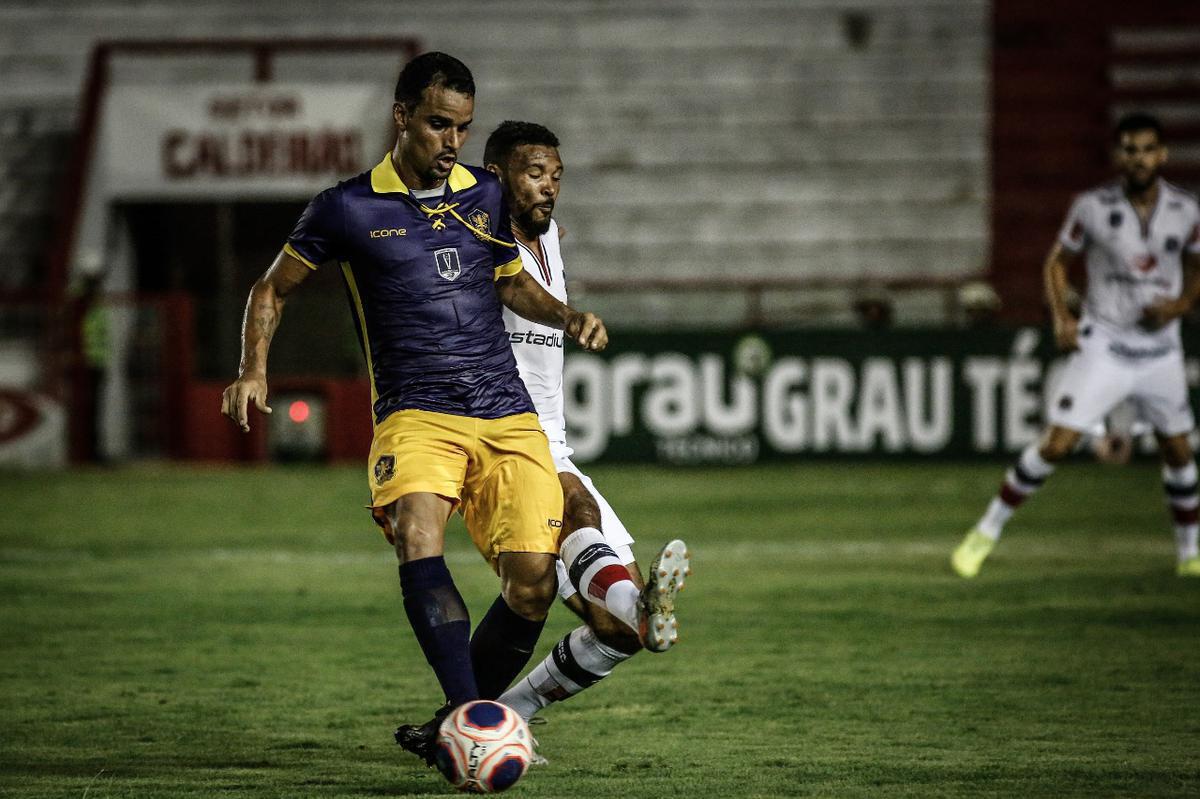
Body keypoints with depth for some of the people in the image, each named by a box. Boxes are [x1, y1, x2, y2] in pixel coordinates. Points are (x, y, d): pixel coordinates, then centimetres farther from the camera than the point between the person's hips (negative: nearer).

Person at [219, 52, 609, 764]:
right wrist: (255, 370, 0)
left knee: (534, 580, -11)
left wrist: (567, 317, 11)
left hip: (509, 417, 4)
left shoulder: (485, 195, 13)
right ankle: (470, 714, -41)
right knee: (417, 538, -33)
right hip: (415, 413, -4)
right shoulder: (348, 209, 2)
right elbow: (273, 289, 15)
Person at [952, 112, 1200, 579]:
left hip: (1161, 351, 3)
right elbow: (1058, 261, 5)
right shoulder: (1092, 207, -8)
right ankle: (986, 531, 1)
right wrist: (1061, 318, -10)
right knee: (1057, 444, -11)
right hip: (1104, 344, -3)